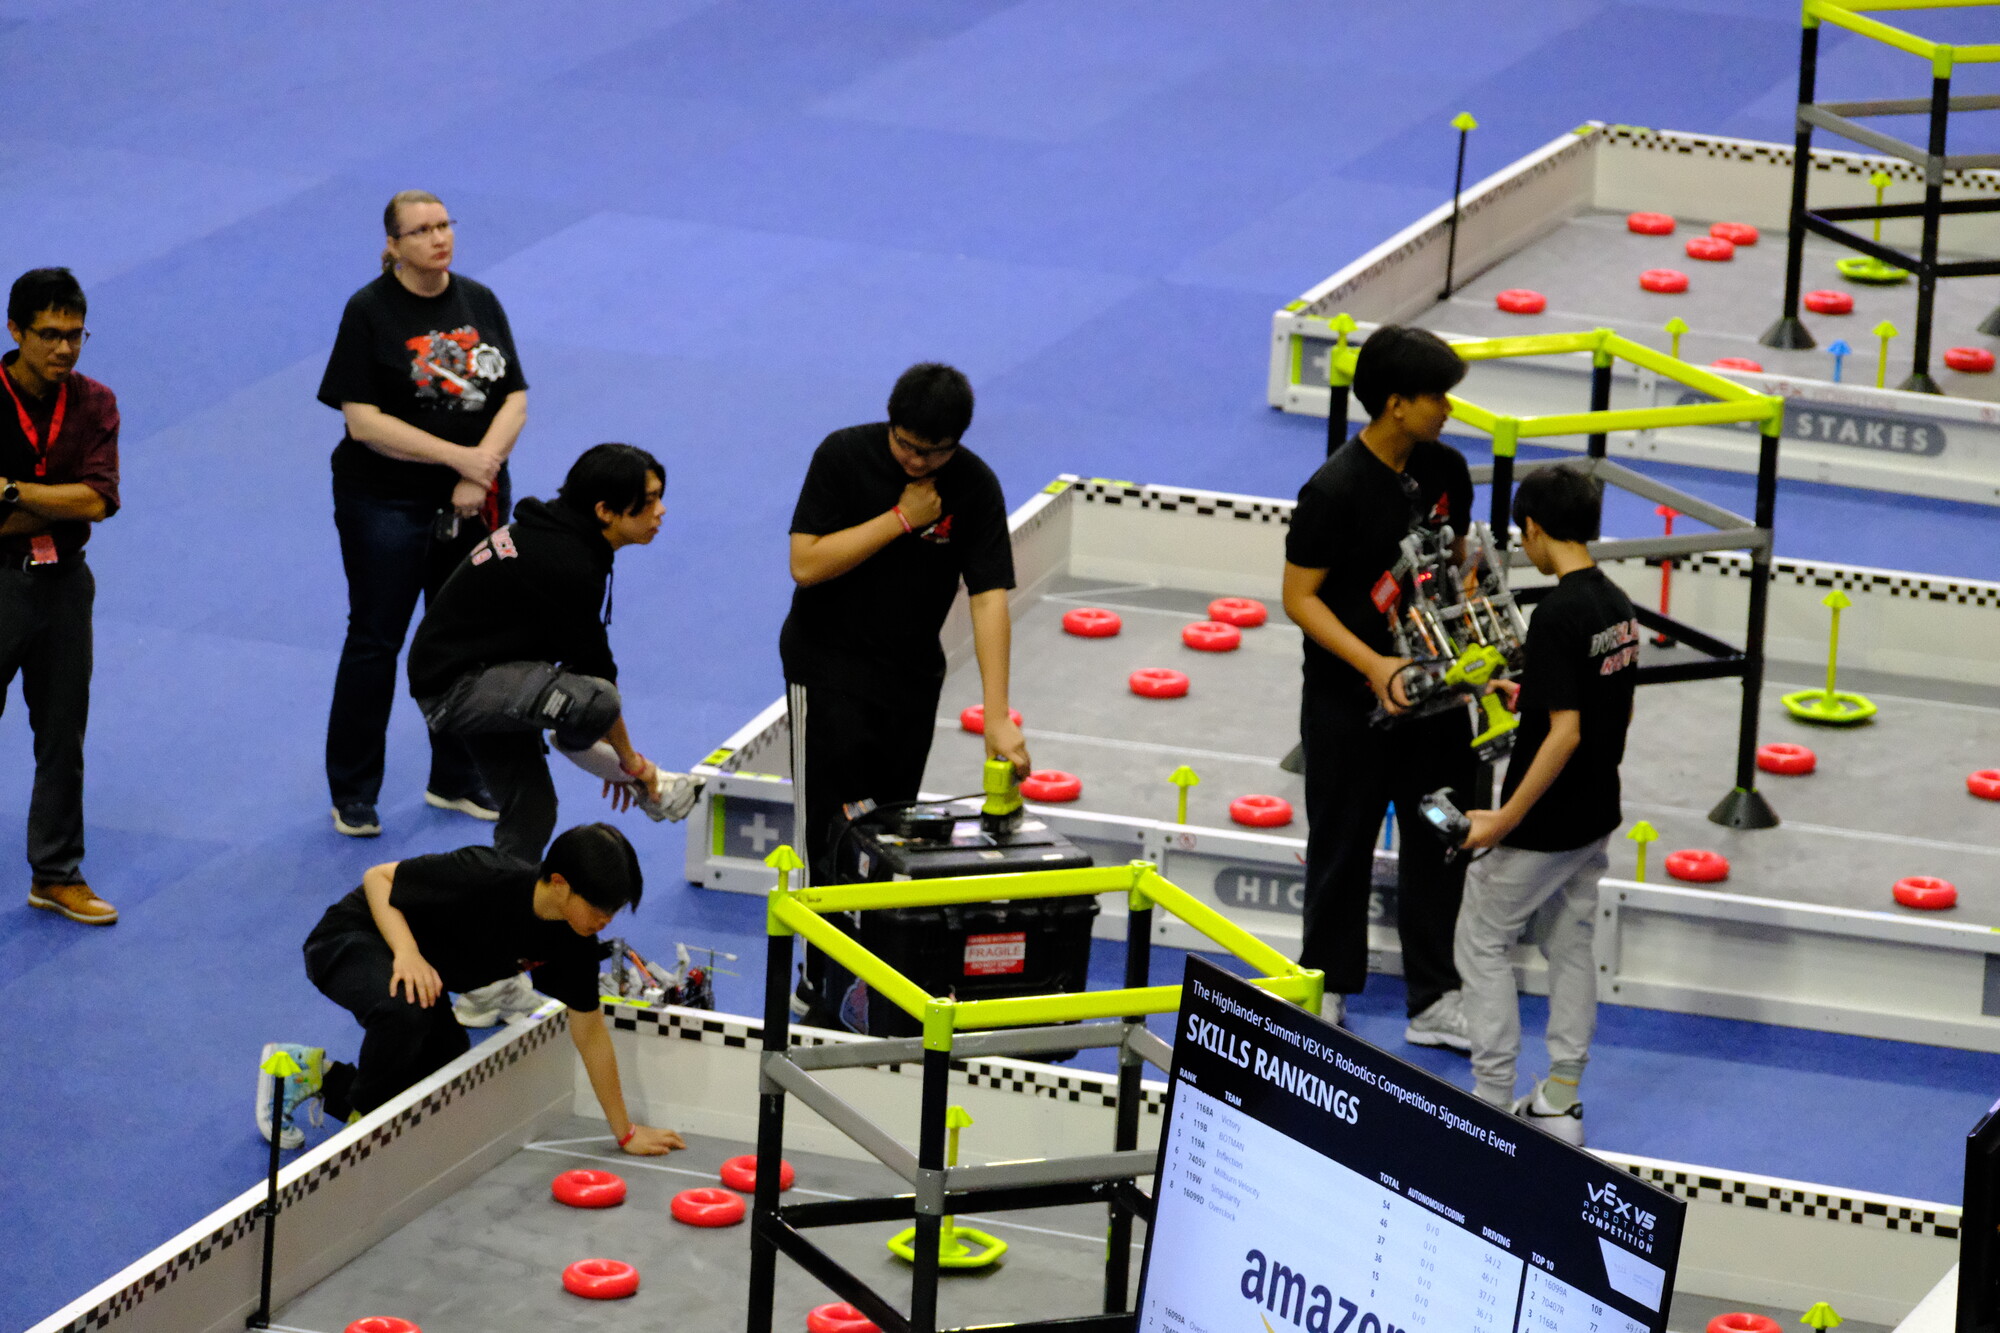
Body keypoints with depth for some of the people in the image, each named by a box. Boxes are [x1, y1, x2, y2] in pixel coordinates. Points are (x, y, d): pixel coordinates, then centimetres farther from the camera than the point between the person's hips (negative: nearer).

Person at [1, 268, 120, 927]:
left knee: (63, 734, 12)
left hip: (63, 582, 5)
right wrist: (60, 506, -16)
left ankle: (56, 874, 24)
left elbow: (98, 500, -11)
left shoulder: (94, 404, 0)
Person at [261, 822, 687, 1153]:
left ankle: (320, 1075, 21)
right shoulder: (488, 879, -35)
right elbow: (378, 877, -24)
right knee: (405, 1007, -41)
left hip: (427, 974, 7)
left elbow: (590, 1034, -2)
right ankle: (362, 1118, -14)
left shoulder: (575, 942, -14)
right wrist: (407, 950, -40)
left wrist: (625, 1132, 1)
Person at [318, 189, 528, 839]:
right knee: (375, 643, 2)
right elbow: (362, 421, -16)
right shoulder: (370, 311, -10)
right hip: (386, 505, -5)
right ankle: (354, 793, 12)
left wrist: (481, 472, -15)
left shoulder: (479, 303, 5)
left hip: (472, 507, 5)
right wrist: (458, 456, -20)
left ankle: (456, 779, 27)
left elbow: (514, 399, 2)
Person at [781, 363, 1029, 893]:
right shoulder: (844, 455, -14)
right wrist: (901, 518, -24)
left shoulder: (976, 486, -12)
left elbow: (989, 597, -19)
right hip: (828, 664, -2)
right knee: (833, 827, -8)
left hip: (912, 671, 2)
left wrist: (997, 717, -28)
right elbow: (806, 565, -19)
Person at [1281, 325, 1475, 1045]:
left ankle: (1434, 1000, 19)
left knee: (1438, 845, 9)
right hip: (1349, 702, -6)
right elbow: (1300, 597, -16)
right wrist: (1373, 666, -25)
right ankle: (1326, 993, 26)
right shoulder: (1335, 490, -21)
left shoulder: (1445, 469, -1)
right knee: (1342, 849, 9)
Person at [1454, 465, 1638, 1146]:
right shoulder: (1617, 604, 3)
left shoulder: (1557, 615, -24)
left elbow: (1565, 733, -26)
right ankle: (1561, 1102, 22)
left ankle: (1493, 1101, 7)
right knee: (1570, 943, 17)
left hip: (1545, 821, -8)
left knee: (1483, 940, 6)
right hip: (1596, 812, 8)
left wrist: (1505, 819, -23)